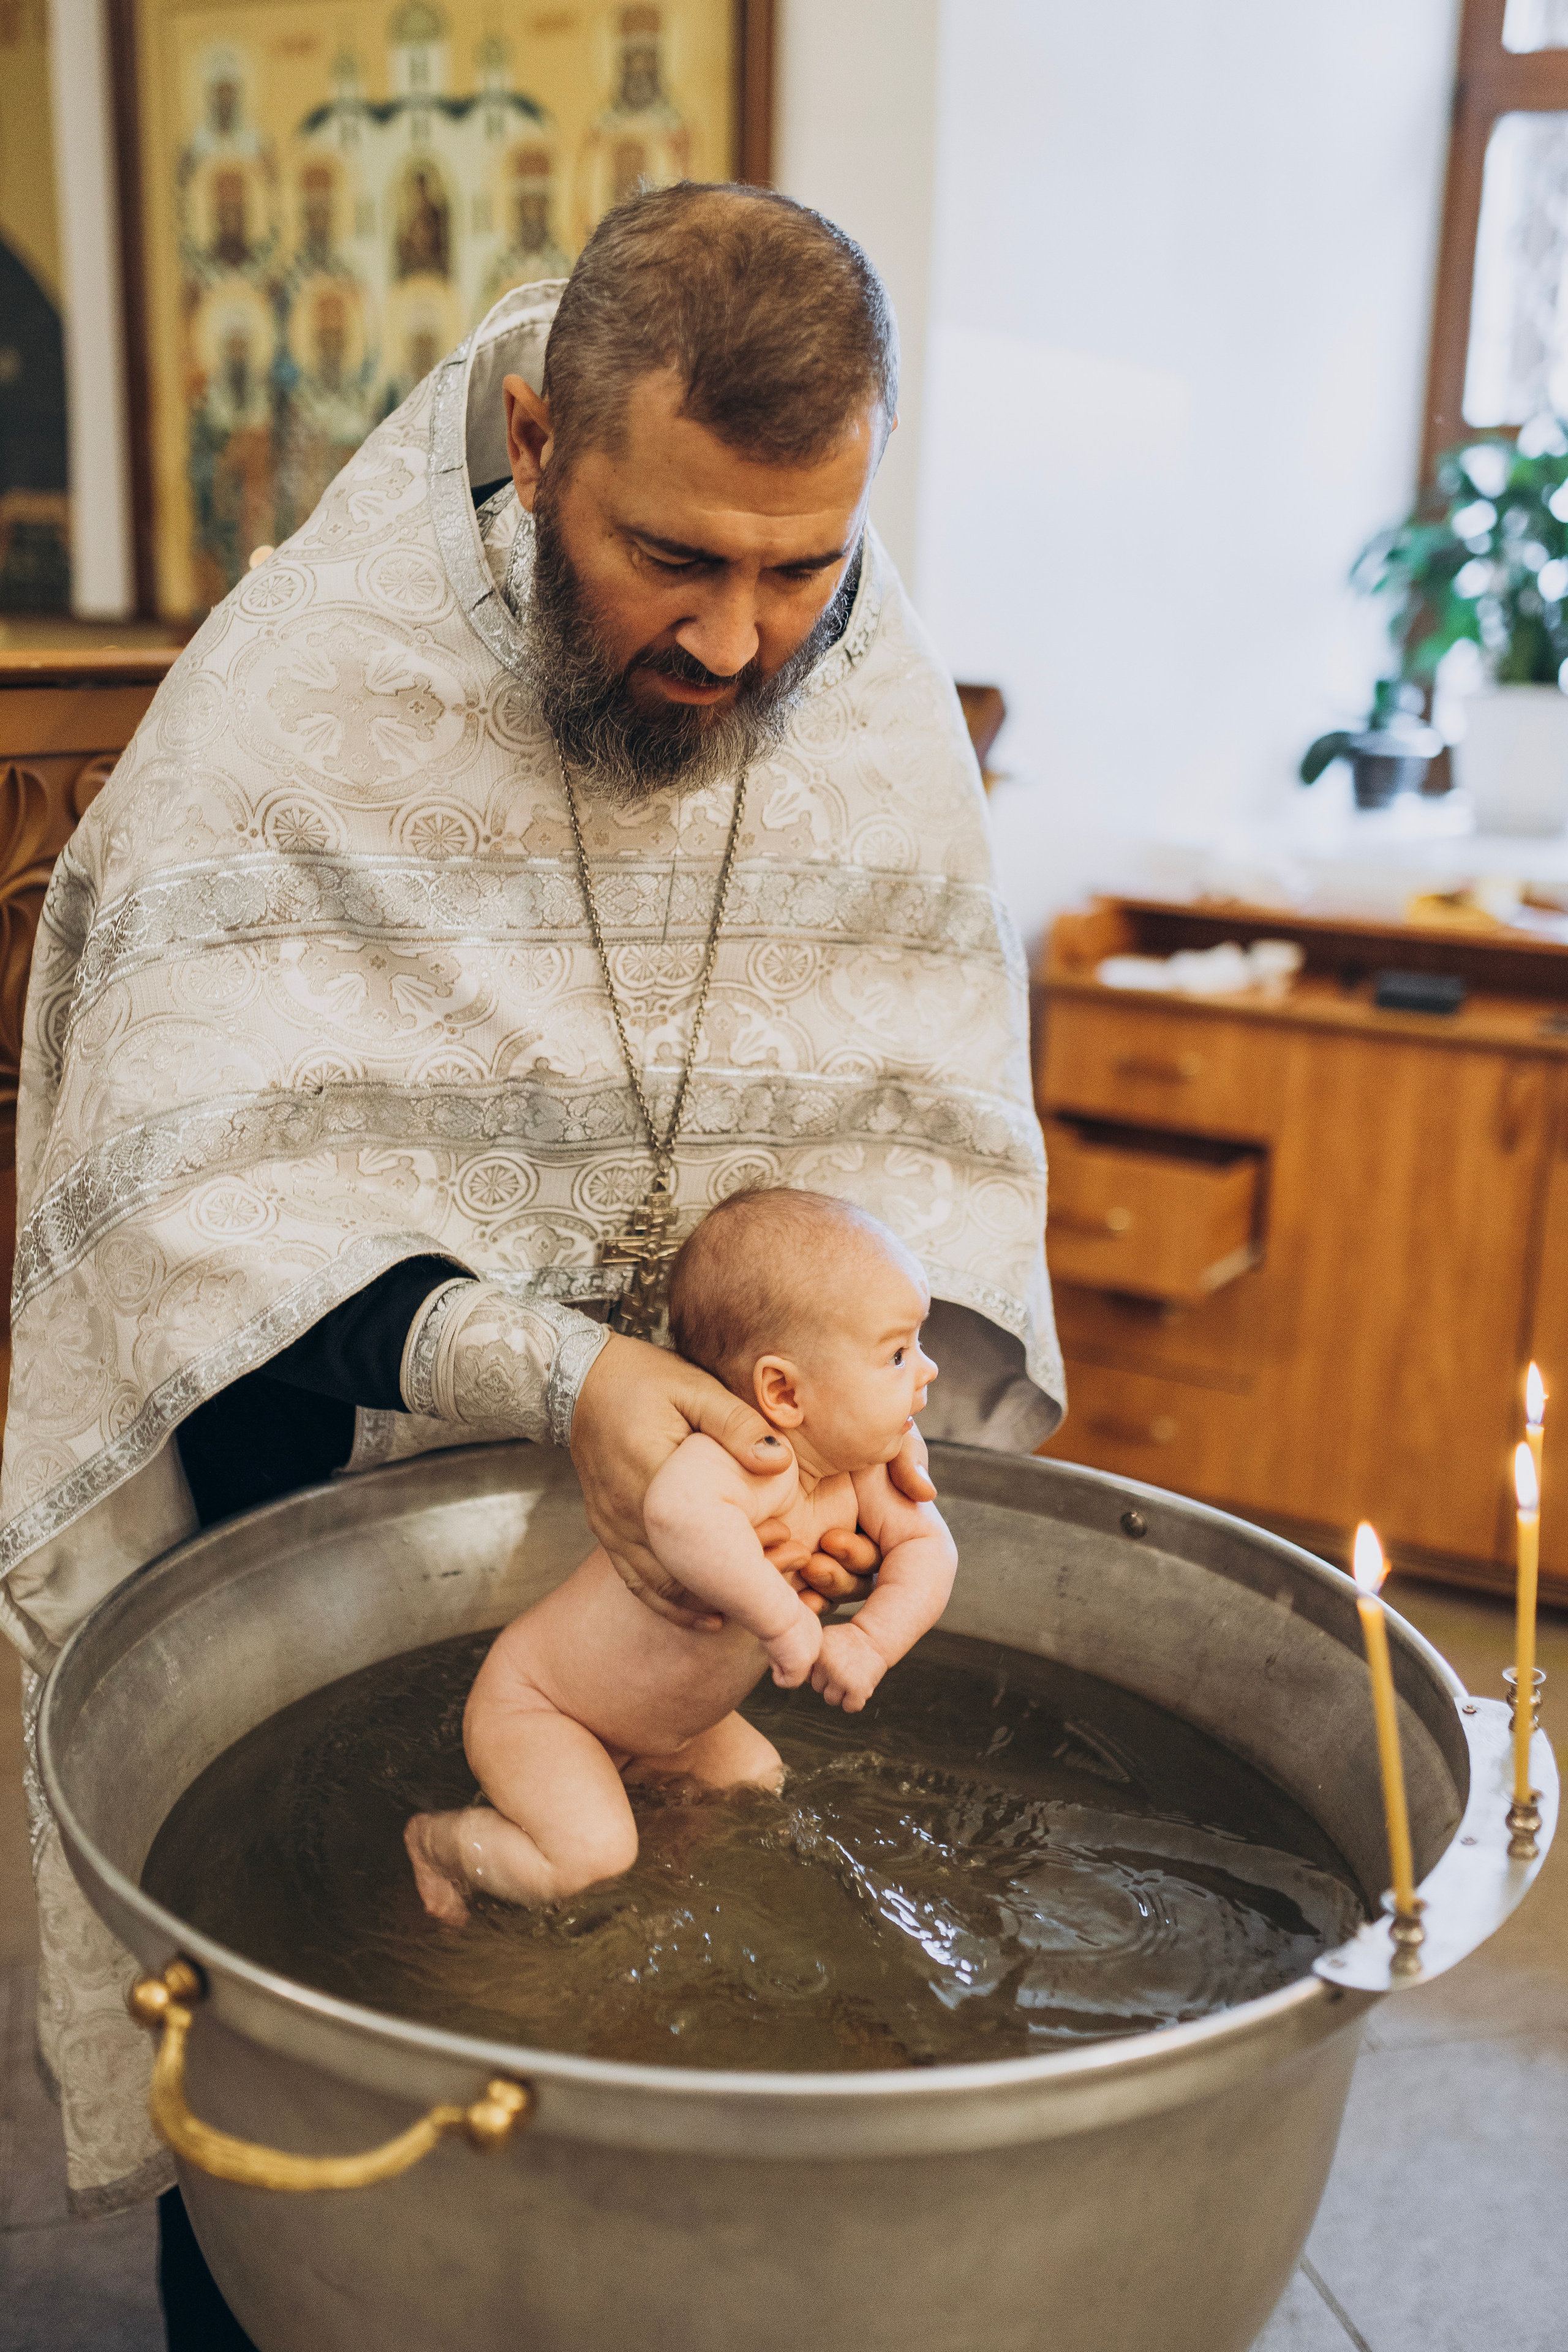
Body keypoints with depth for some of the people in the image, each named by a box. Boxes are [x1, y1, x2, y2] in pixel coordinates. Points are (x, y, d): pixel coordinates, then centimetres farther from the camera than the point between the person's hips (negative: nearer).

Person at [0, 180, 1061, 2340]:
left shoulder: (886, 711, -8)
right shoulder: (297, 689, -21)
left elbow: (930, 1138, -6)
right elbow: (205, 1188, -24)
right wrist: (541, 1374, -37)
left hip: (695, 1459, 3)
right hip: (316, 1464, -2)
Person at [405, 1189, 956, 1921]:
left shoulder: (863, 1466, -10)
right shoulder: (745, 1461, -41)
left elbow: (926, 1547, -5)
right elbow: (678, 1513, -62)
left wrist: (869, 1641, -22)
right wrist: (785, 1619, -53)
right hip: (529, 1704, -8)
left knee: (759, 1779, 14)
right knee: (591, 1860, -21)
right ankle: (447, 1844, 7)